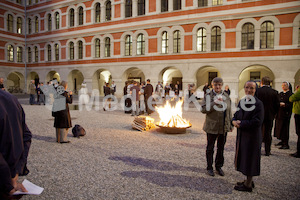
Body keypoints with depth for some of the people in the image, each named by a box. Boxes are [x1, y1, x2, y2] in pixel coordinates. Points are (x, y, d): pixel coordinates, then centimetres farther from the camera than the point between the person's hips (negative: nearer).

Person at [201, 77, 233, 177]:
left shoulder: (226, 96, 7)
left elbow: (229, 111, 12)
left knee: (221, 148, 15)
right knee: (210, 148, 9)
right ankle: (209, 167, 23)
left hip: (224, 127, 4)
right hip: (212, 126, -4)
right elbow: (203, 109, -13)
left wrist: (231, 124, 10)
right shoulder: (208, 96, -6)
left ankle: (219, 166, 31)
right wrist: (214, 103, -24)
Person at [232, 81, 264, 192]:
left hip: (252, 136, -8)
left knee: (250, 159, 4)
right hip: (242, 135, 8)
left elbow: (257, 122, -21)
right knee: (244, 158, 18)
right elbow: (236, 115, 14)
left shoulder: (258, 103, -14)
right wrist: (234, 121, -9)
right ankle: (249, 180, 35)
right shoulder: (241, 101, 9)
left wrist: (241, 123, -16)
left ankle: (248, 185, 19)